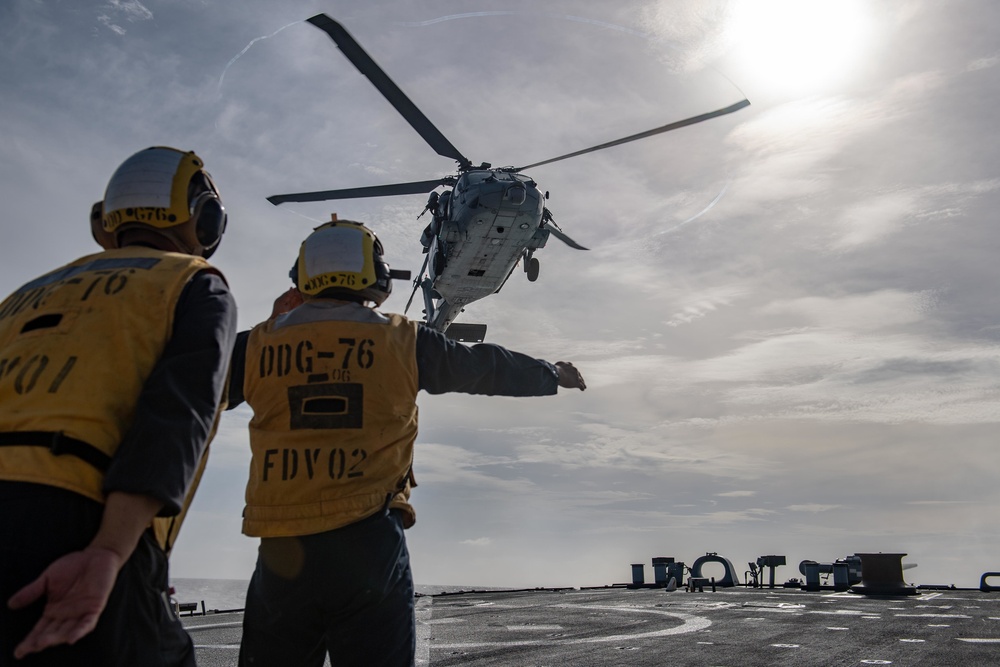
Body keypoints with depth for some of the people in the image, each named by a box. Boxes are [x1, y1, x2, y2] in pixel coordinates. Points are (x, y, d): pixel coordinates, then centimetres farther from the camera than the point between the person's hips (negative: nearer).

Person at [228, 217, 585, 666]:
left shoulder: (258, 346, 2)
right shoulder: (402, 341, 1)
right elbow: (486, 368, 14)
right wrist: (553, 375, 27)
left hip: (282, 549, 2)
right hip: (368, 543, -1)